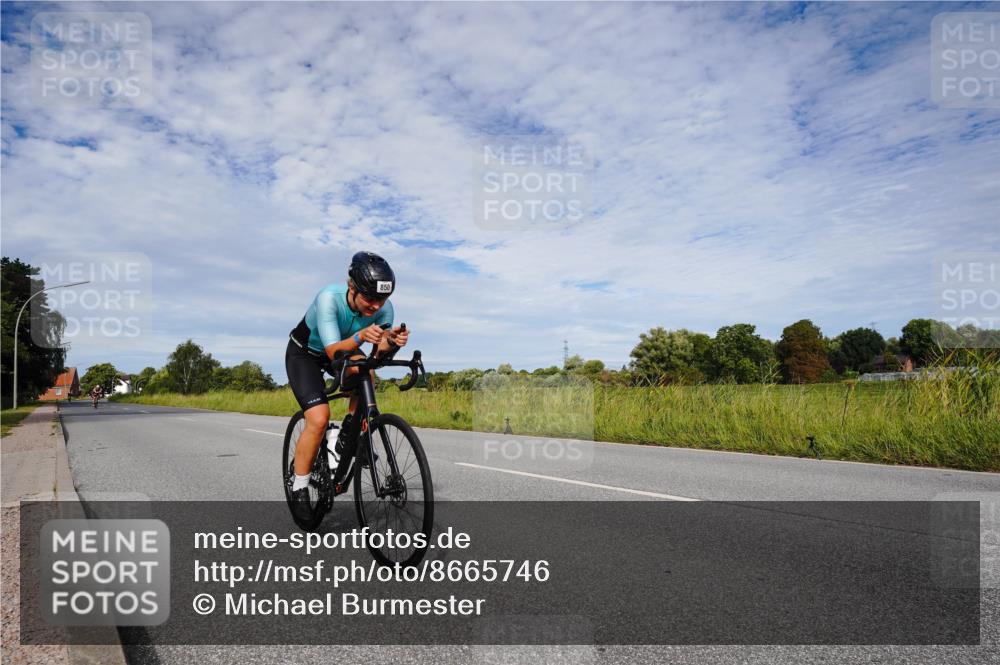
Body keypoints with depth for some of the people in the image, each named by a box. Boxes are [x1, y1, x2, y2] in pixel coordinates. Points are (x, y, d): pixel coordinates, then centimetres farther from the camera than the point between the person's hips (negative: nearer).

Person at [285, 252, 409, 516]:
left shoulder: (384, 307, -24)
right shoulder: (329, 298, -37)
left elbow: (379, 353, -25)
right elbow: (333, 351, -40)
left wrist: (392, 342, -47)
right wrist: (360, 337, -59)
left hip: (342, 347, 4)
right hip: (304, 353, -4)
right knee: (319, 420, -20)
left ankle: (347, 436, -9)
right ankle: (299, 488, 1)